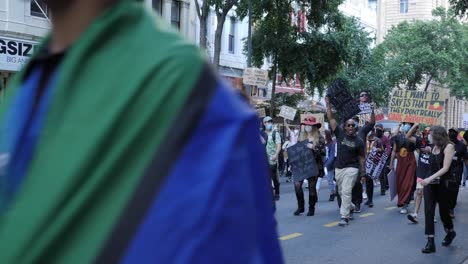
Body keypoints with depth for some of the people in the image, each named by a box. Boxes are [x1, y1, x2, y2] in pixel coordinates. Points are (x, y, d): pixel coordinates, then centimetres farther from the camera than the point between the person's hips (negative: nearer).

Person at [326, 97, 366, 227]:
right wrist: (328, 104, -11)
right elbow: (331, 119, -5)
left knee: (346, 192, -13)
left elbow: (362, 158, 3)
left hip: (351, 168, -4)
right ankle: (350, 208, 41)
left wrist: (363, 173, 2)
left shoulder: (359, 141, -4)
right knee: (341, 192, 16)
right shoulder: (340, 133, -1)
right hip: (338, 168, 4)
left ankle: (344, 216, -11)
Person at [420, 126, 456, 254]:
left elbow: (445, 168, -19)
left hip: (443, 184, -5)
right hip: (430, 183, 5)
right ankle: (430, 242, -4)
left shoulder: (448, 146, -12)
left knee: (443, 212, 9)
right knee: (428, 211, -7)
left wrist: (430, 178, -26)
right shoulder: (434, 147, 7)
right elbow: (433, 165, 5)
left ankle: (450, 232, 40)